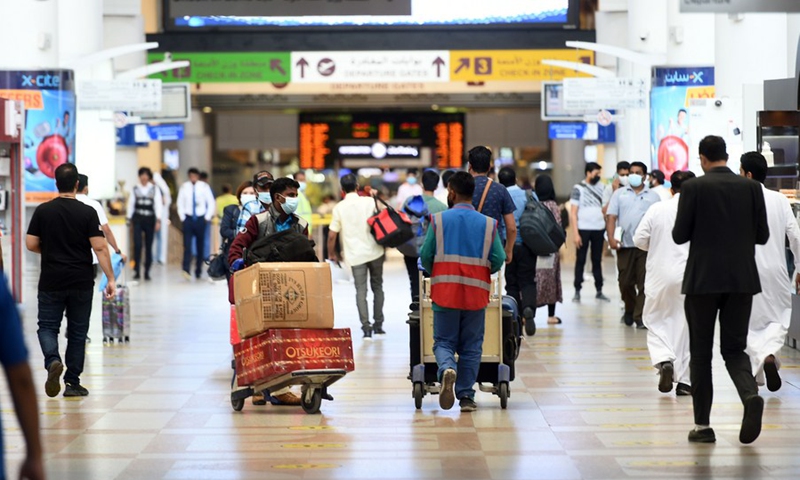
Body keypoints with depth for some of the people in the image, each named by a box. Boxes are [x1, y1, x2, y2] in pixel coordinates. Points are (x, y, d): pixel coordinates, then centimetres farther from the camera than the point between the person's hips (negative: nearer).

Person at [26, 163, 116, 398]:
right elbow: (99, 247, -12)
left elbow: (31, 244, 0)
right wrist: (110, 278, -8)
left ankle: (53, 361, -20)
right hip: (82, 282, 0)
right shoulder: (87, 213, -6)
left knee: (48, 327, 9)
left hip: (51, 282, 0)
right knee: (77, 332, 10)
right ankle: (73, 383, 12)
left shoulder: (43, 211, -2)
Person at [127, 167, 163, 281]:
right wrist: (129, 218, 4)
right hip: (138, 219, 0)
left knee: (149, 246, 5)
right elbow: (131, 204, 8)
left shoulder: (155, 189, 3)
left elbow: (158, 204, 0)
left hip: (150, 219, 0)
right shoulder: (135, 189, 5)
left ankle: (147, 272, 14)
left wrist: (158, 220, -7)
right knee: (137, 244, -12)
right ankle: (137, 271, -8)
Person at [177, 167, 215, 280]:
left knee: (200, 245, 8)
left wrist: (207, 217, -2)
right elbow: (180, 203, 8)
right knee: (187, 245, -12)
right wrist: (182, 217, 1)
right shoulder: (184, 187, -1)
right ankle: (186, 270, -20)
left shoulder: (204, 186, -3)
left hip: (200, 219, 0)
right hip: (188, 219, 0)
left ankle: (199, 270, 18)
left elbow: (211, 203, 3)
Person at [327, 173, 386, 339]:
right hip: (375, 252, 1)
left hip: (355, 255, -1)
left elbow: (332, 235, -4)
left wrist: (331, 253, 11)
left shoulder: (339, 208, -4)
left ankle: (366, 327, -11)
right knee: (377, 287, 15)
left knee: (361, 291, 1)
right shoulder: (370, 202, -4)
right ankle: (378, 324, 16)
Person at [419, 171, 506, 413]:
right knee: (471, 346, 10)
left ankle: (447, 369, -23)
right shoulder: (488, 224, 0)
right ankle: (466, 396, 9)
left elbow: (425, 256, -3)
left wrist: (434, 273, 19)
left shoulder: (438, 220, -3)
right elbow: (498, 260, -3)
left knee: (444, 341, 8)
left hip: (444, 293, -1)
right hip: (476, 293, 1)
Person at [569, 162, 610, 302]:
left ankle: (599, 291, 15)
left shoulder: (601, 188, 10)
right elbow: (573, 213, -6)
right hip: (583, 229, -4)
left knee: (597, 260, 9)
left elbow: (605, 209, 7)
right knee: (580, 260, 2)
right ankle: (577, 291, 7)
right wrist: (575, 233, -13)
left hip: (598, 229, 4)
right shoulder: (578, 189, -3)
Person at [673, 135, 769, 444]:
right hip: (742, 280, 2)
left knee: (700, 352, 8)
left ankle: (702, 425, 8)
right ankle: (750, 395, -21)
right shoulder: (751, 187, 2)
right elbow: (762, 236, 3)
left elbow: (680, 236, -6)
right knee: (734, 349, 9)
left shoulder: (694, 188, -6)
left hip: (703, 279, -2)